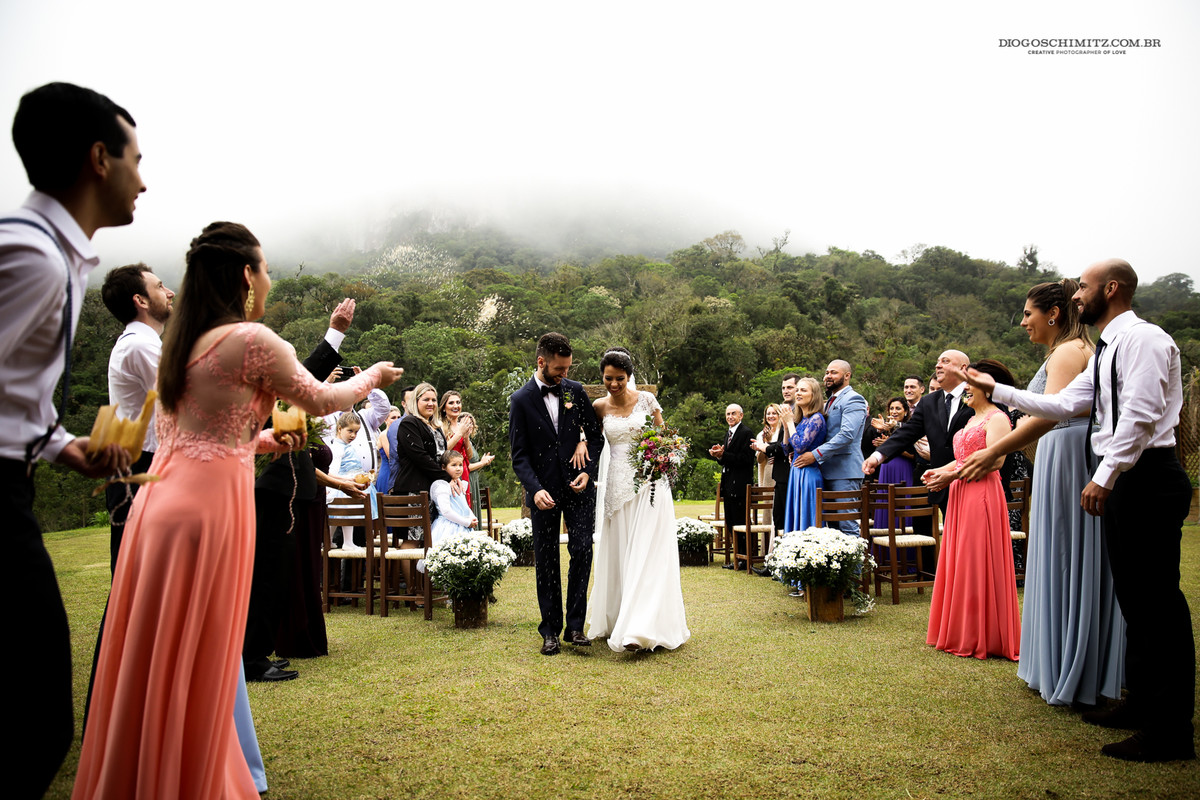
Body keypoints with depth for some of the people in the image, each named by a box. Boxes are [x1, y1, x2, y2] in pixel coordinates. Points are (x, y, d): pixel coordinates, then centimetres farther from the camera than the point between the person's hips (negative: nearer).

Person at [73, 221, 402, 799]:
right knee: (192, 665, 3)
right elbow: (319, 400, 1)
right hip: (209, 505, -8)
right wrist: (373, 377, 18)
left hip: (161, 496, 8)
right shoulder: (252, 340, -11)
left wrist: (256, 441, 25)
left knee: (155, 660, 18)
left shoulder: (181, 341, 14)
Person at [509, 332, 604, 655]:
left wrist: (588, 471, -5)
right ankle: (550, 631, 16)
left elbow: (595, 435, 9)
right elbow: (519, 455, -6)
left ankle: (575, 625, 7)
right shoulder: (521, 400, -5)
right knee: (546, 561, 6)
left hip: (578, 487, 2)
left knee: (582, 552, -5)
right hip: (544, 491, -2)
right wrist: (535, 489, -20)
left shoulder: (575, 391, 3)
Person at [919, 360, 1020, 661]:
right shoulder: (972, 420, 21)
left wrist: (953, 475, -18)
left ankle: (982, 638, 4)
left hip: (982, 495, -9)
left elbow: (994, 459, -19)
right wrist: (940, 469, 6)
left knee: (977, 564, -5)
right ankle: (962, 634, 18)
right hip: (961, 495, 10)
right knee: (959, 564, 10)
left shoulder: (997, 418, -8)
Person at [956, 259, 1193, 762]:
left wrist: (1104, 477, -22)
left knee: (1157, 600, -6)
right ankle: (1142, 704, 27)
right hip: (1119, 481, 10)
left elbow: (1141, 415, -21)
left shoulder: (1142, 338, -11)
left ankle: (1171, 731, 1)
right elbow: (1064, 405, 19)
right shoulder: (1105, 352, 20)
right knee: (1133, 598, 15)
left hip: (1147, 479, -10)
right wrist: (997, 390, 18)